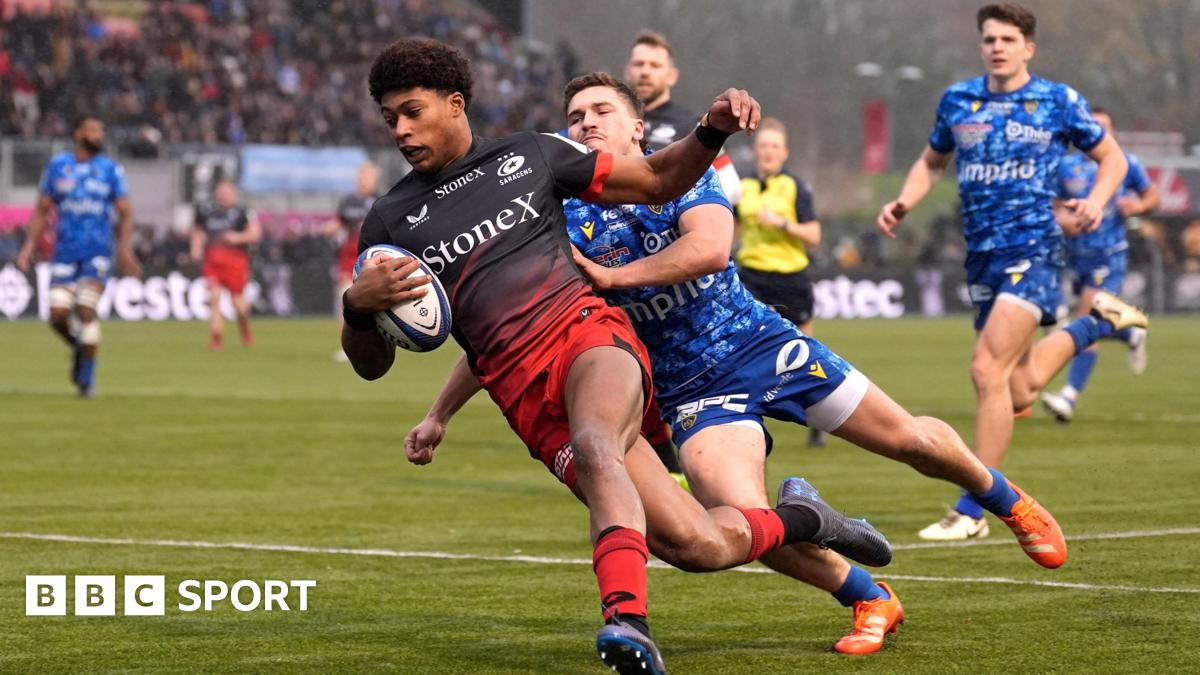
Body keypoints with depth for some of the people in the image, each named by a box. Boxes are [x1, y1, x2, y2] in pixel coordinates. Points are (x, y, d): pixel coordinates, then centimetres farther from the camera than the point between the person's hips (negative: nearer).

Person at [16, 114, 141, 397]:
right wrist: (29, 247, 3)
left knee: (86, 310, -14)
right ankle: (79, 347, 24)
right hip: (64, 253, 1)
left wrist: (125, 249, -9)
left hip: (97, 253, -1)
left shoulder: (111, 170, 4)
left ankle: (87, 376, -2)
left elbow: (125, 214, 5)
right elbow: (42, 210, 11)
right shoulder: (58, 166, 6)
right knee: (58, 315, -8)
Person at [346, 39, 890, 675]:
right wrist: (358, 305, -12)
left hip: (589, 334, -1)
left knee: (593, 448, -39)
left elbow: (658, 180, 20)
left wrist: (712, 131, 0)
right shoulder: (390, 221, 12)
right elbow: (371, 363, 11)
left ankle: (627, 619, -52)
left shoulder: (531, 155, 12)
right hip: (525, 395, 1)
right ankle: (796, 516, 18)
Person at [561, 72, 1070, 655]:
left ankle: (1009, 502, 35)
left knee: (910, 439, 2)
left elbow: (711, 246, -26)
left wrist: (611, 277, -30)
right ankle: (871, 602, 2)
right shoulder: (569, 224, -2)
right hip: (693, 390, 0)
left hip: (763, 343, 0)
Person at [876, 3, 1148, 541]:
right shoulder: (957, 101, 9)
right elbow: (931, 161, 23)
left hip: (1032, 248, -6)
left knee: (988, 370, -20)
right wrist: (904, 202, 4)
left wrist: (1096, 199, -11)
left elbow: (1111, 158, 10)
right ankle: (1097, 323, 39)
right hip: (981, 254, 6)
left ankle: (971, 511, -15)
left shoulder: (1058, 102, 0)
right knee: (1019, 390, 11)